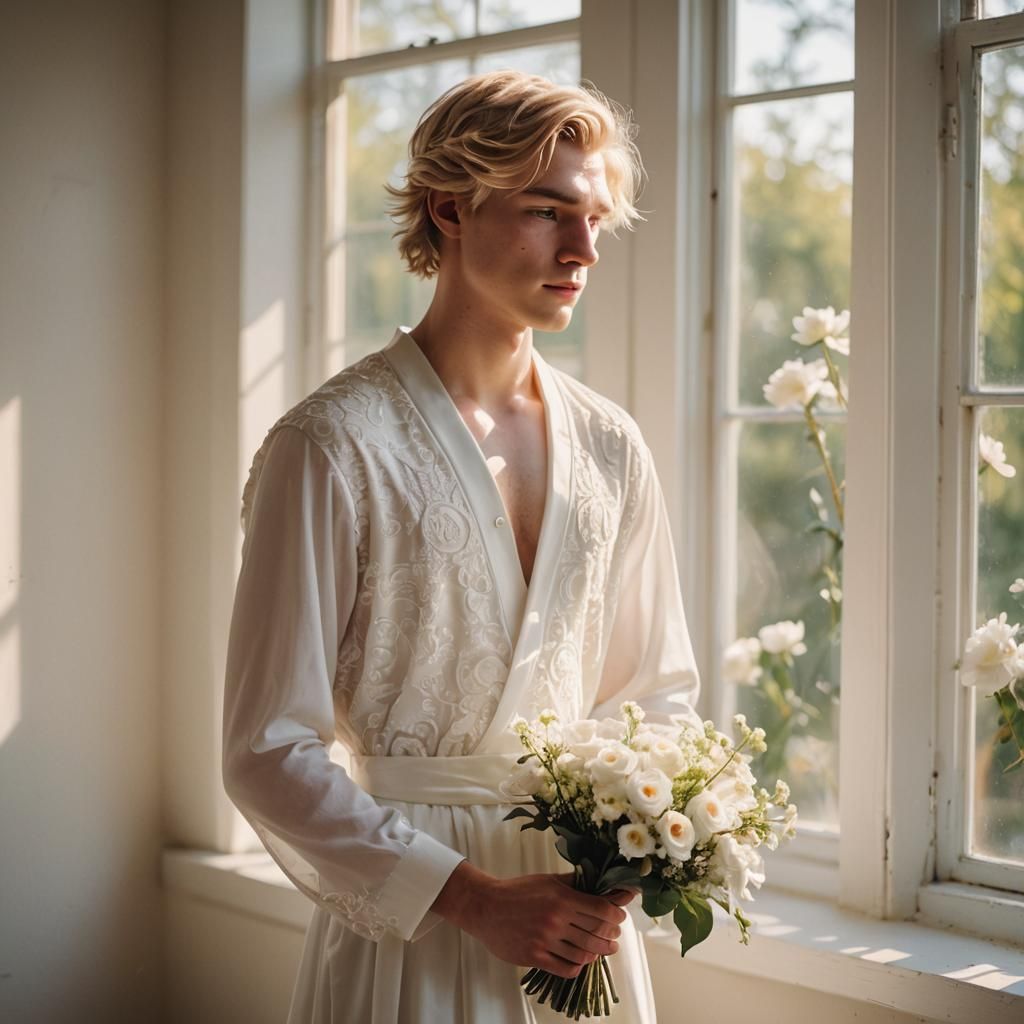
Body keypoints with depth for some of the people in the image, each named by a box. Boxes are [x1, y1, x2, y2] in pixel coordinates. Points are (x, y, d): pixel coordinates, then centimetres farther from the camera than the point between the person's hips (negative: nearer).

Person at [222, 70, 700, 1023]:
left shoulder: (609, 448, 3)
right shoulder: (334, 445, -12)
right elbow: (269, 752, -13)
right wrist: (473, 897, -18)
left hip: (584, 933, 5)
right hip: (407, 929, -4)